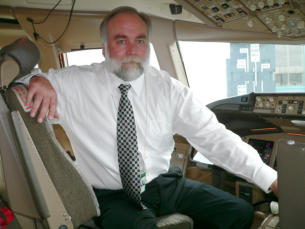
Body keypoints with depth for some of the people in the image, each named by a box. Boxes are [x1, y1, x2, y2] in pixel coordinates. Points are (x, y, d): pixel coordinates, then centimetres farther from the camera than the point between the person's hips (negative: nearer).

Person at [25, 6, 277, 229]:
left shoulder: (168, 88, -1)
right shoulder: (76, 83, -5)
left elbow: (213, 136, -5)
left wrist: (272, 179, -12)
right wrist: (37, 80, -24)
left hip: (165, 184, 4)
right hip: (113, 196, -3)